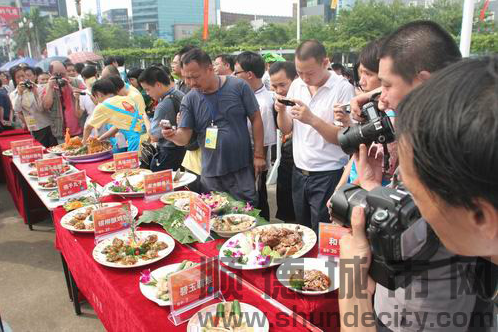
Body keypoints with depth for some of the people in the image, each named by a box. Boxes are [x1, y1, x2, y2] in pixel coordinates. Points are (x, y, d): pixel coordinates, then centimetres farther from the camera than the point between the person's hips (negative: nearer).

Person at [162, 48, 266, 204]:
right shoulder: (189, 100, 0)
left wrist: (259, 155, -4)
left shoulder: (238, 86, -7)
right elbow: (184, 137, -2)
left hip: (242, 169, -2)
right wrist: (173, 135, -25)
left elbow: (256, 119, -2)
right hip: (210, 173, 3)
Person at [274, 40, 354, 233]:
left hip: (328, 175, -5)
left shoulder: (343, 88, -12)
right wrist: (281, 111, -12)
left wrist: (312, 119, -27)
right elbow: (286, 129, 8)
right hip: (299, 172, 6)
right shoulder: (297, 85, 4)